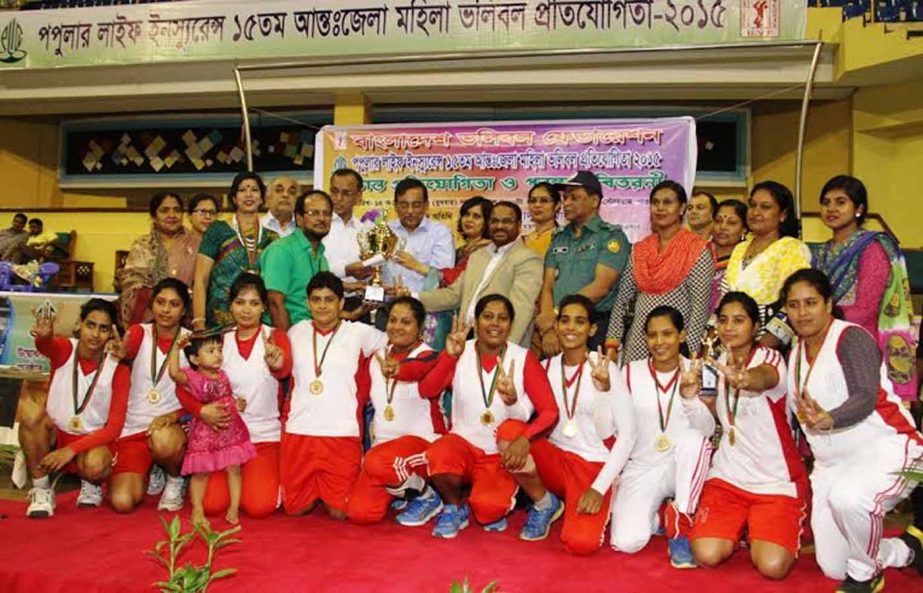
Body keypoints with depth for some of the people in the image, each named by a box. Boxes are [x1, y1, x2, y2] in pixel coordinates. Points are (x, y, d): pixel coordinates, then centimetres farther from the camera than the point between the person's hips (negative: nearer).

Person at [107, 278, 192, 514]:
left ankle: (175, 479, -2)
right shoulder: (140, 333, -1)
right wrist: (121, 353, -49)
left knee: (162, 441, -38)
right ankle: (152, 473, 21)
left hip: (172, 425, -1)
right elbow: (127, 347, -25)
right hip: (133, 429, 2)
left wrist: (172, 416, -20)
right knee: (122, 502, -14)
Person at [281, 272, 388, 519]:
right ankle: (315, 489, 37)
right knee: (295, 507, 6)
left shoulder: (359, 333, 1)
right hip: (298, 432, 3)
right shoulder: (296, 332, 10)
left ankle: (330, 490, 30)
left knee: (340, 511, -1)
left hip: (342, 433, -2)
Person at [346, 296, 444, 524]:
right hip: (383, 442, 6)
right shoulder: (376, 358, 9)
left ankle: (427, 496, -6)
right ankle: (401, 489, 20)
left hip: (422, 440, -5)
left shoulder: (428, 358, -9)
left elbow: (419, 368, -35)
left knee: (377, 463, -36)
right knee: (359, 512, -13)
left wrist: (399, 370, -58)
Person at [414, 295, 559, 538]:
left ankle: (499, 502, 12)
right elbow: (426, 390, -19)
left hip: (500, 455, -1)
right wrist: (449, 355, -33)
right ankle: (454, 508, -1)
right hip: (464, 443, 1)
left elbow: (550, 413, -12)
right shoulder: (459, 353, -3)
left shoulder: (524, 359, -8)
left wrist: (524, 439, -31)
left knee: (488, 509, -28)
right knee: (440, 456, -33)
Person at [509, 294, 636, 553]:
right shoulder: (546, 368, 4)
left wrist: (599, 488, -16)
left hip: (593, 466, -3)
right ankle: (544, 503, 0)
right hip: (555, 459, 3)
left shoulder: (605, 368, -7)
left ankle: (597, 501, 10)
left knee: (581, 543, -28)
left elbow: (627, 433, -10)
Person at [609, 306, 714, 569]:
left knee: (692, 437, -34)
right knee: (627, 541, -23)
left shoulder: (696, 372, -5)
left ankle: (679, 525, -14)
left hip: (682, 469, 0)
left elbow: (707, 429, -19)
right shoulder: (631, 372, -1)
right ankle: (659, 515, 14)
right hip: (641, 469, 1)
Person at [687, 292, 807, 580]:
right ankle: (738, 528, 17)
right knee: (706, 555, -16)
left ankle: (758, 531, 13)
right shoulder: (719, 363, 4)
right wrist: (690, 393, -18)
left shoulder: (771, 358, -14)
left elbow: (764, 378, -40)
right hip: (728, 475, 4)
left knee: (772, 566, -20)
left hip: (778, 480, -4)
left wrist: (743, 379, -65)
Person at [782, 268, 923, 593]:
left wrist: (828, 420, -44)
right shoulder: (796, 354, 10)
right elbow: (796, 412, 15)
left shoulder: (851, 338, -13)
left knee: (848, 497, -41)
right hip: (831, 464, 7)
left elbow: (865, 398, -27)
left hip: (885, 450, -7)